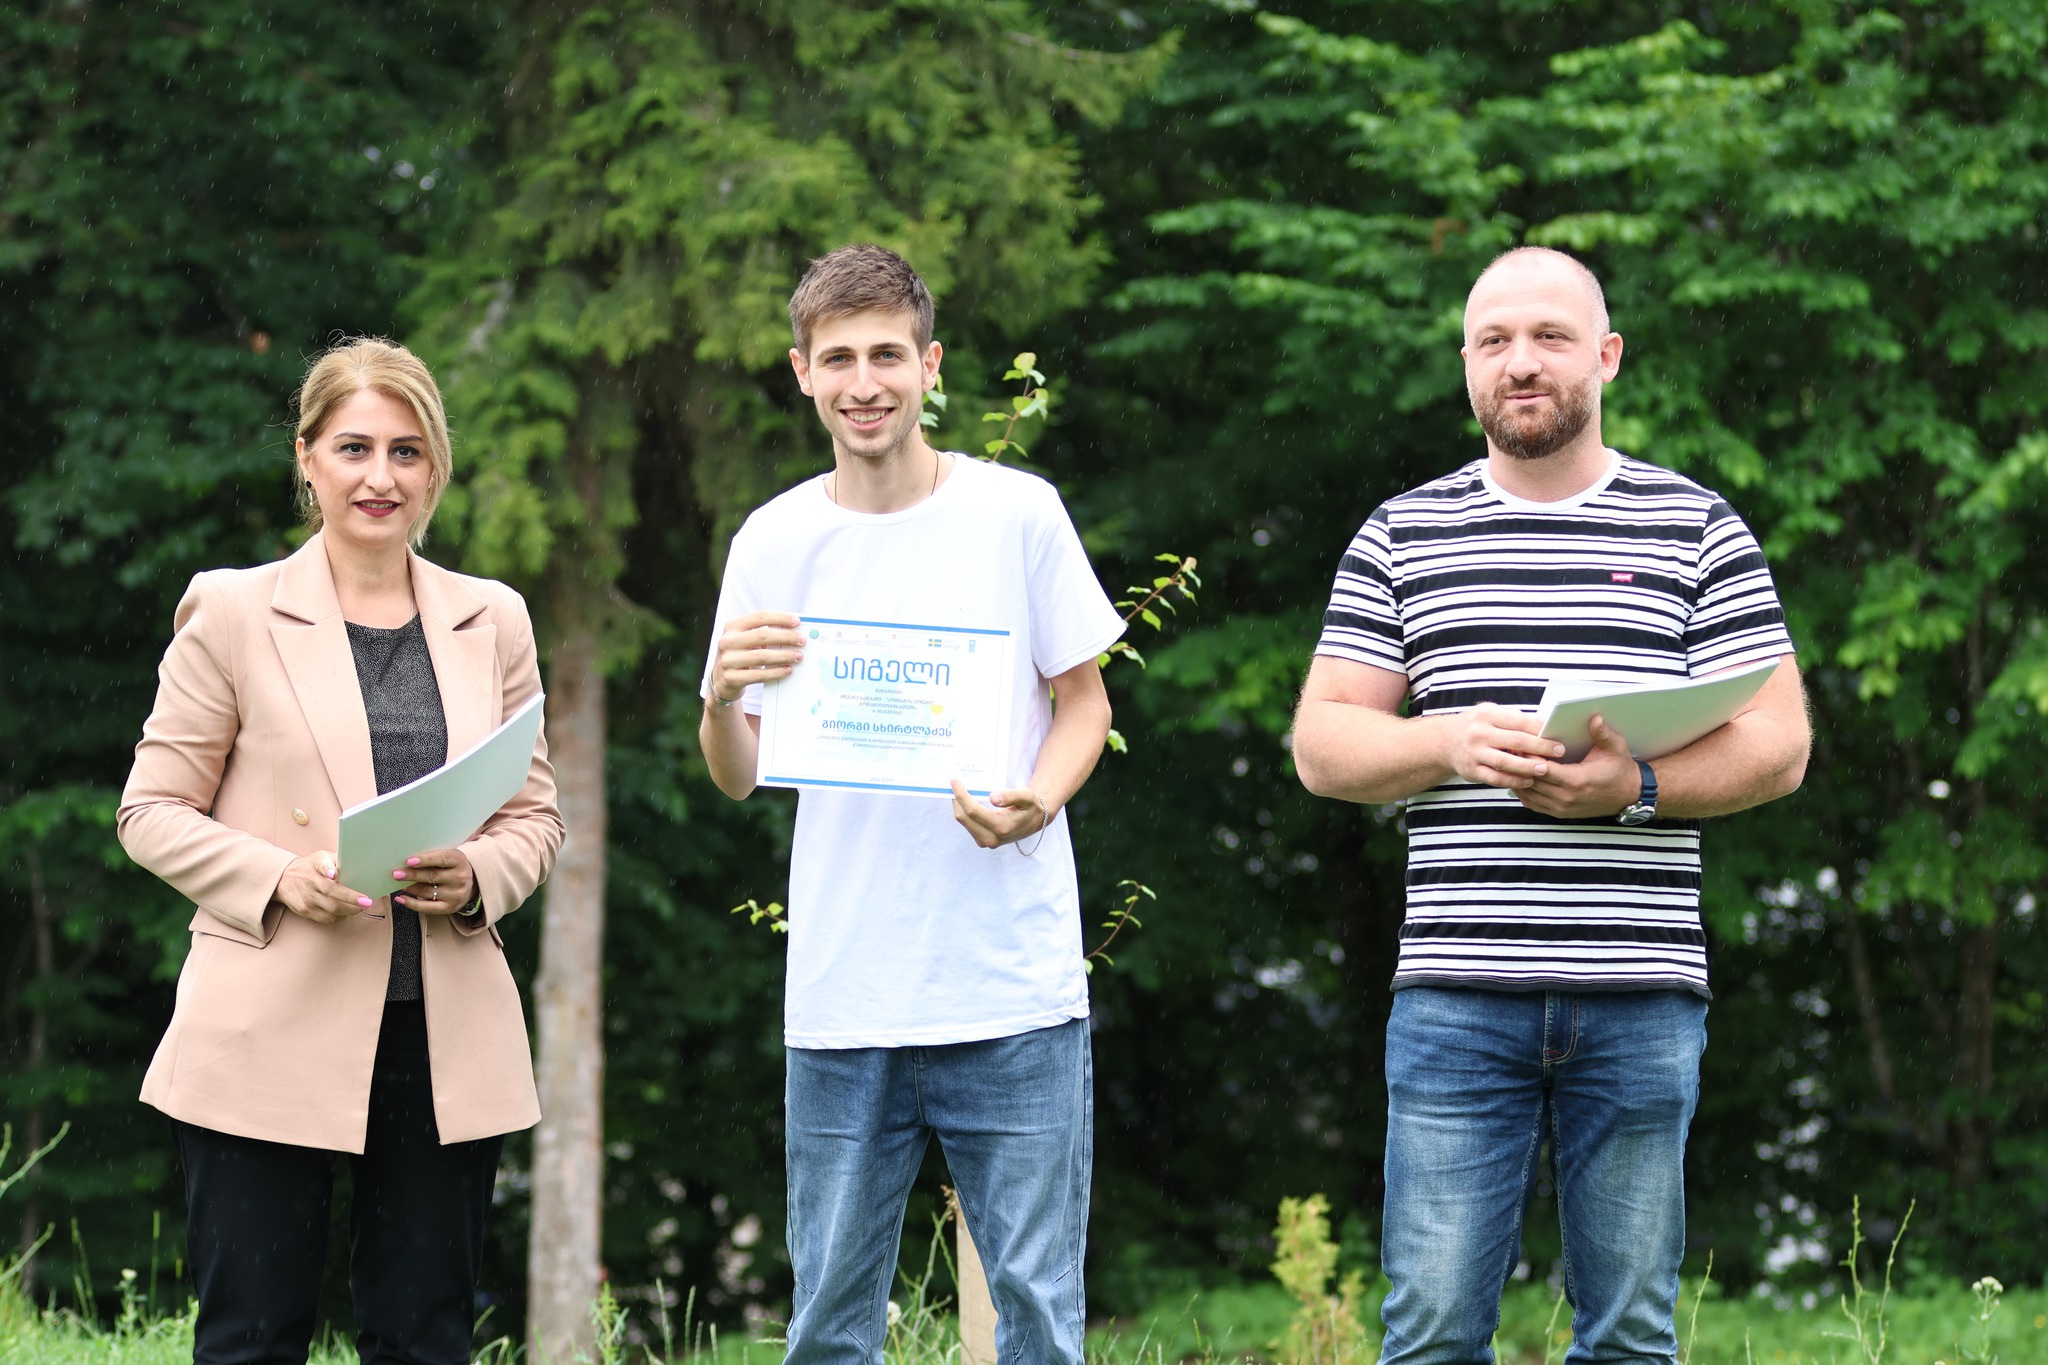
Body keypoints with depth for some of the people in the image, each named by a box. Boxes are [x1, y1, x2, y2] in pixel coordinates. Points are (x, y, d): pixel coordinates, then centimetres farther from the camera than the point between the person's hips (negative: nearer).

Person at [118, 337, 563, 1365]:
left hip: (447, 1038, 3)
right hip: (268, 1038, -3)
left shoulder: (493, 623, 11)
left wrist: (478, 877, -8)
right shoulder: (232, 612, 1)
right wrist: (278, 875, -16)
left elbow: (536, 814, 15)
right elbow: (152, 811, 2)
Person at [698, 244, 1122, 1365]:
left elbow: (1084, 701, 9)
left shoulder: (1019, 513, 2)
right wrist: (722, 698, -15)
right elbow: (737, 778, 8)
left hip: (1014, 988, -1)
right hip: (841, 996, 2)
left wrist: (1036, 803, -13)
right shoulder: (775, 541, 6)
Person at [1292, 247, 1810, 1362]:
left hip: (1641, 1001, 0)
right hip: (1456, 995, 0)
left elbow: (1778, 744, 4)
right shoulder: (1402, 536, 12)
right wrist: (1451, 744, -11)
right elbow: (1321, 745, 9)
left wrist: (1639, 786, -14)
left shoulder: (1699, 531, 9)